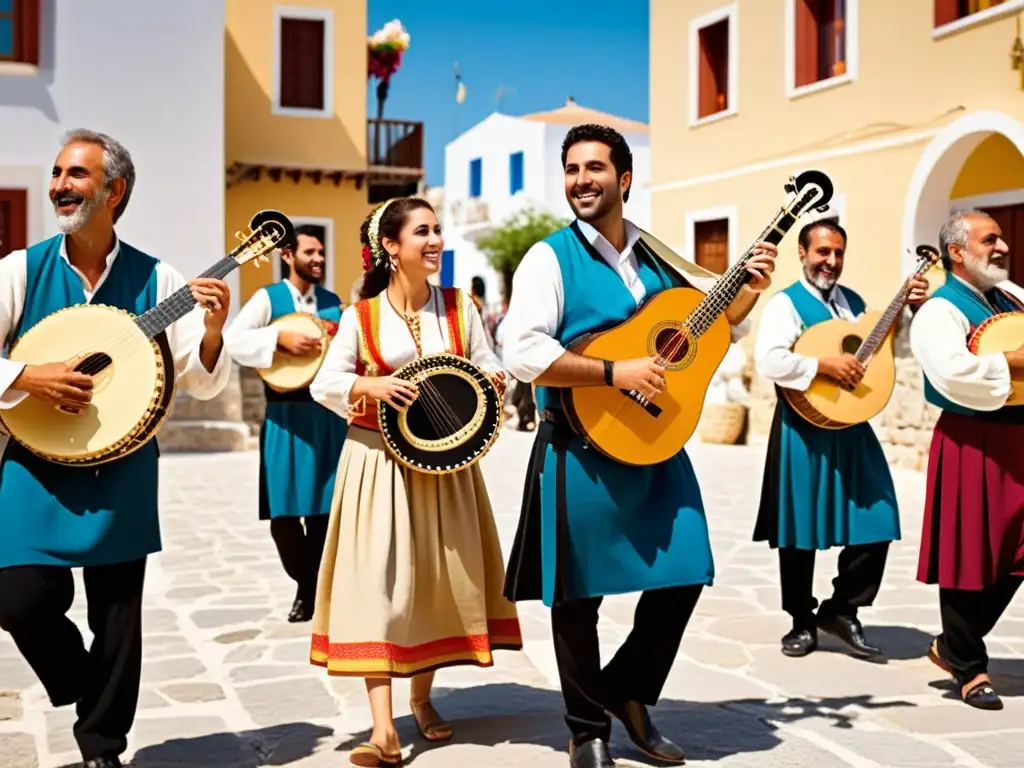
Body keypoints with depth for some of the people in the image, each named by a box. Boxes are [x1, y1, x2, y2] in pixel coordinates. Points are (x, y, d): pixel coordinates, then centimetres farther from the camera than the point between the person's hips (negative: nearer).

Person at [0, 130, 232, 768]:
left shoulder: (157, 280, -1)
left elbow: (202, 384, -1)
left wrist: (212, 332, -19)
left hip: (123, 472, 0)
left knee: (119, 617, 5)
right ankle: (84, 688, 23)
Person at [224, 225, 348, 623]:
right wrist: (281, 338, -23)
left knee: (324, 507, 4)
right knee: (284, 509, -1)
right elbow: (233, 340, -14)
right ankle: (307, 585, 17)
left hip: (328, 413, 3)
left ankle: (320, 586, 19)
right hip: (286, 414, -2)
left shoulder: (333, 302, 11)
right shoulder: (268, 298, 0)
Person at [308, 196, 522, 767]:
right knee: (380, 582, -9)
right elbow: (325, 384, -4)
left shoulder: (459, 306, 4)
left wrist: (494, 379, -15)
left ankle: (423, 698, 28)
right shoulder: (362, 315, -3)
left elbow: (488, 365, 7)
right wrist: (371, 385, -21)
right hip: (381, 459, -3)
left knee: (439, 578, 8)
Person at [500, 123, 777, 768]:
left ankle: (628, 691, 30)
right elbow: (524, 355, -20)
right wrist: (616, 373, -22)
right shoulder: (551, 258, -7)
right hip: (582, 450, -5)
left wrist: (750, 290, 4)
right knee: (581, 593, 5)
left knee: (684, 576, 7)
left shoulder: (658, 259, 11)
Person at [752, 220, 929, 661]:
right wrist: (824, 364, -24)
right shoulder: (786, 303, -7)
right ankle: (802, 622, 18)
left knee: (876, 522, 1)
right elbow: (768, 360, -21)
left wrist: (913, 309, 5)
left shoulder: (854, 302, 14)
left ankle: (842, 611, 17)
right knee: (801, 527, 4)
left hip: (851, 424, 6)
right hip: (804, 426, -6)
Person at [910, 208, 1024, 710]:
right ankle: (968, 667, 16)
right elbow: (952, 372, -29)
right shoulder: (939, 311, -11)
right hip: (973, 443, -8)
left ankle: (952, 644, 27)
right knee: (970, 553, 0)